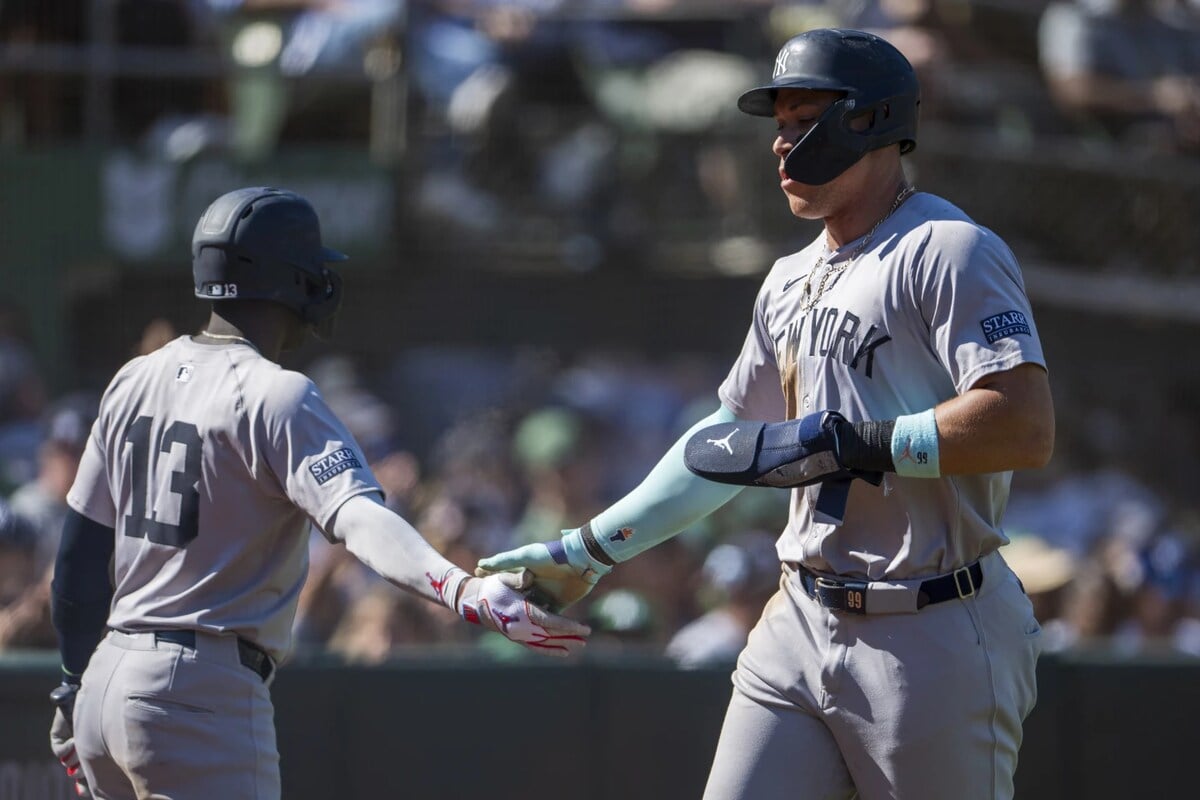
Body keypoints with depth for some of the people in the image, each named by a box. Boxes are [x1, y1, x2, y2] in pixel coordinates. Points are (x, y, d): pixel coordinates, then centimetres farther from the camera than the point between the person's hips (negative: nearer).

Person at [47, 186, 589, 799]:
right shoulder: (275, 395, -11)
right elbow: (357, 516, -29)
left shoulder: (134, 380, 13)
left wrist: (76, 691, 25)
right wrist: (464, 591, -44)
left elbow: (79, 554, 16)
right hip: (202, 697, -8)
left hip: (108, 684, 8)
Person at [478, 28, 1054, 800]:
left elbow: (1027, 427, -23)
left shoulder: (947, 251, -10)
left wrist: (843, 443, -21)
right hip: (803, 623, 8)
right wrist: (589, 552, 26)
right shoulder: (792, 281, 18)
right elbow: (726, 445, 28)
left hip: (933, 640, -8)